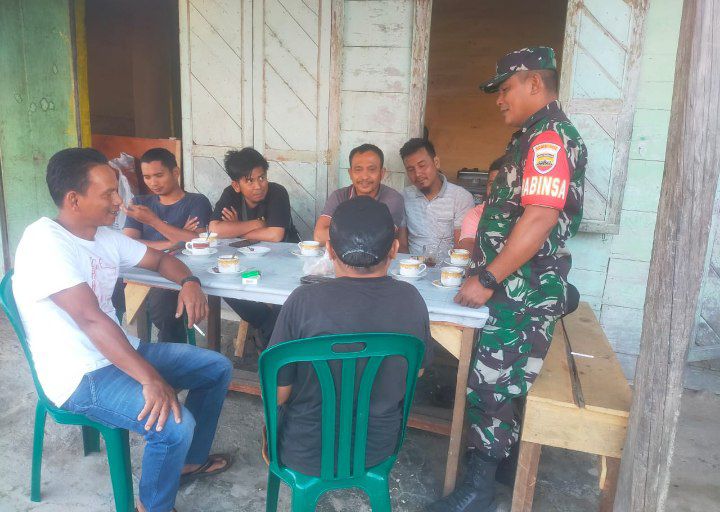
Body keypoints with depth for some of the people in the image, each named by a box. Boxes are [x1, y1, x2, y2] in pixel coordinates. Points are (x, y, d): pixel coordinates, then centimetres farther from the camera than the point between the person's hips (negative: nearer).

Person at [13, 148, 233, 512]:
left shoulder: (105, 236, 5)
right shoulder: (45, 241, -21)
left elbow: (159, 259, 18)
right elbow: (91, 319, -31)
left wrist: (189, 282, -6)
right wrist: (150, 378, -36)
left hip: (119, 352, 9)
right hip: (78, 375, -9)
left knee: (218, 367, 11)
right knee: (175, 425, -29)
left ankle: (191, 460, 27)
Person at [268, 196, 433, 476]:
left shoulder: (304, 301, -27)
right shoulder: (411, 299, -16)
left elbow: (278, 392, -16)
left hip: (305, 454, -2)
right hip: (378, 450, 3)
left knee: (274, 412, 27)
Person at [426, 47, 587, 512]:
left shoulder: (550, 137, -17)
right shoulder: (537, 136, 16)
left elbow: (539, 219, -26)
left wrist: (487, 280, -23)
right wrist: (484, 255, 20)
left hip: (523, 293, -10)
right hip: (516, 287, 10)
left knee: (490, 385, -2)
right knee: (505, 383, 17)